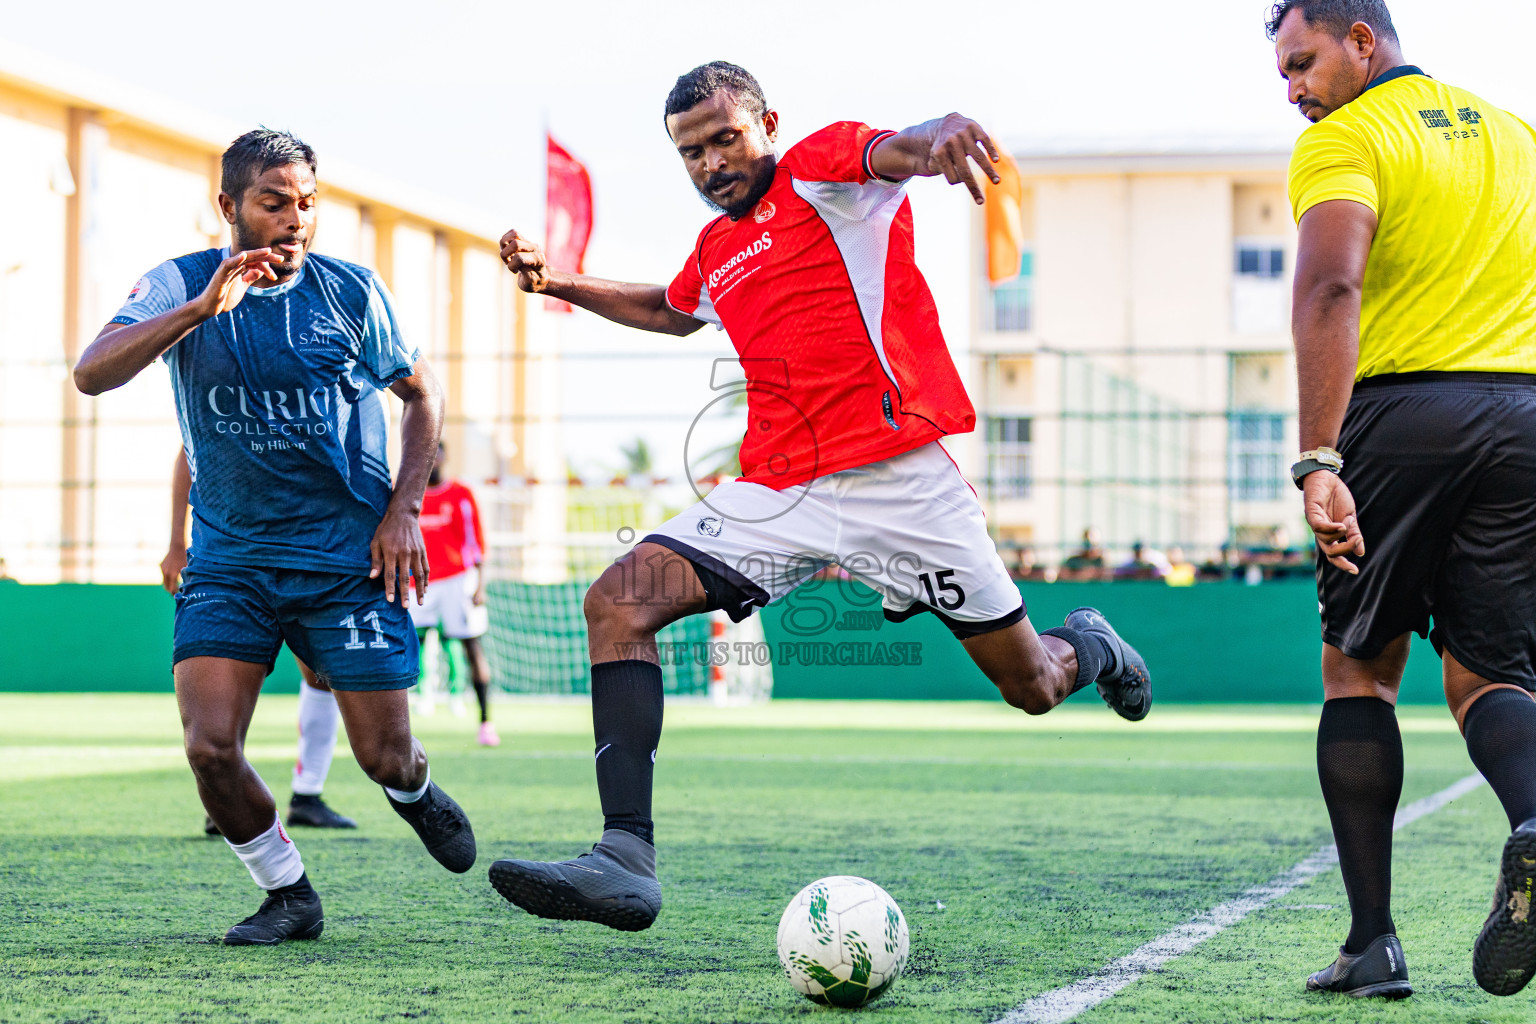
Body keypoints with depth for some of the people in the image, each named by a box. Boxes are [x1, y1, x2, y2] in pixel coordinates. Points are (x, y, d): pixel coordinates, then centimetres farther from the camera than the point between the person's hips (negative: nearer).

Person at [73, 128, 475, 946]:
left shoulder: (352, 292, -2)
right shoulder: (180, 285, -4)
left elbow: (422, 393, 12)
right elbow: (91, 373, -20)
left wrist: (403, 509, 1)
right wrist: (202, 308, -30)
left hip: (350, 558, 0)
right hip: (227, 561, 1)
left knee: (384, 757, 0)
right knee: (210, 748, -15)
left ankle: (417, 795, 39)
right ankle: (288, 896, 10)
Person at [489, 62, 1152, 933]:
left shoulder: (823, 169, -2)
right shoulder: (715, 251, 18)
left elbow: (897, 150, -27)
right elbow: (672, 312, 43)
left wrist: (936, 135, -52)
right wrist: (562, 284, 29)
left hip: (901, 477, -6)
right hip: (777, 491, 6)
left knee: (1034, 687, 4)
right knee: (618, 600, -18)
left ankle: (1089, 646, 45)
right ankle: (627, 861, -26)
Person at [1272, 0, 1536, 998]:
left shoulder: (1343, 141, -1)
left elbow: (1330, 288, -16)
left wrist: (1318, 458, -23)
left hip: (1405, 412, -5)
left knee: (1359, 669, 9)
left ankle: (1375, 940, 4)